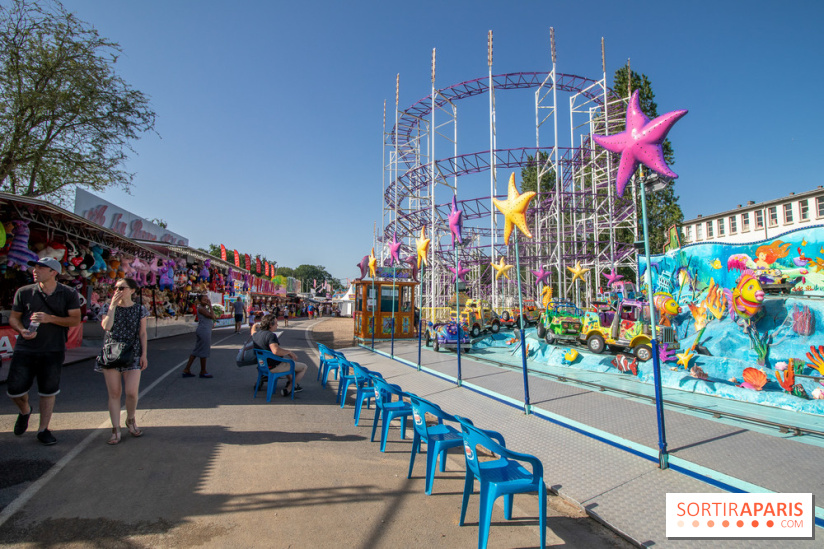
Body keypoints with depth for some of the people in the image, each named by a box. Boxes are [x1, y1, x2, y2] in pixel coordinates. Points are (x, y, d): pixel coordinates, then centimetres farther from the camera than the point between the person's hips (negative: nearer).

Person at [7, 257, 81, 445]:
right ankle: (25, 411, 35)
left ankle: (43, 429, 20)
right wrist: (22, 331, -10)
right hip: (25, 349, 2)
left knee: (48, 391, 5)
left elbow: (75, 319, -4)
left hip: (53, 351, -1)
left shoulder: (69, 294, -1)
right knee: (14, 389, 1)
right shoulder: (24, 292, 4)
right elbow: (13, 318, 10)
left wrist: (50, 318, -18)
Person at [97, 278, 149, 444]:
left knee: (132, 392, -6)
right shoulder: (109, 307, 6)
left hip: (132, 354, -1)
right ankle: (115, 430, 12)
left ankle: (131, 420, 21)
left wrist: (144, 354, -1)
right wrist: (113, 305, -10)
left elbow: (143, 334, 5)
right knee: (114, 393, 3)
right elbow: (106, 326, -12)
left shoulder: (140, 310, 4)